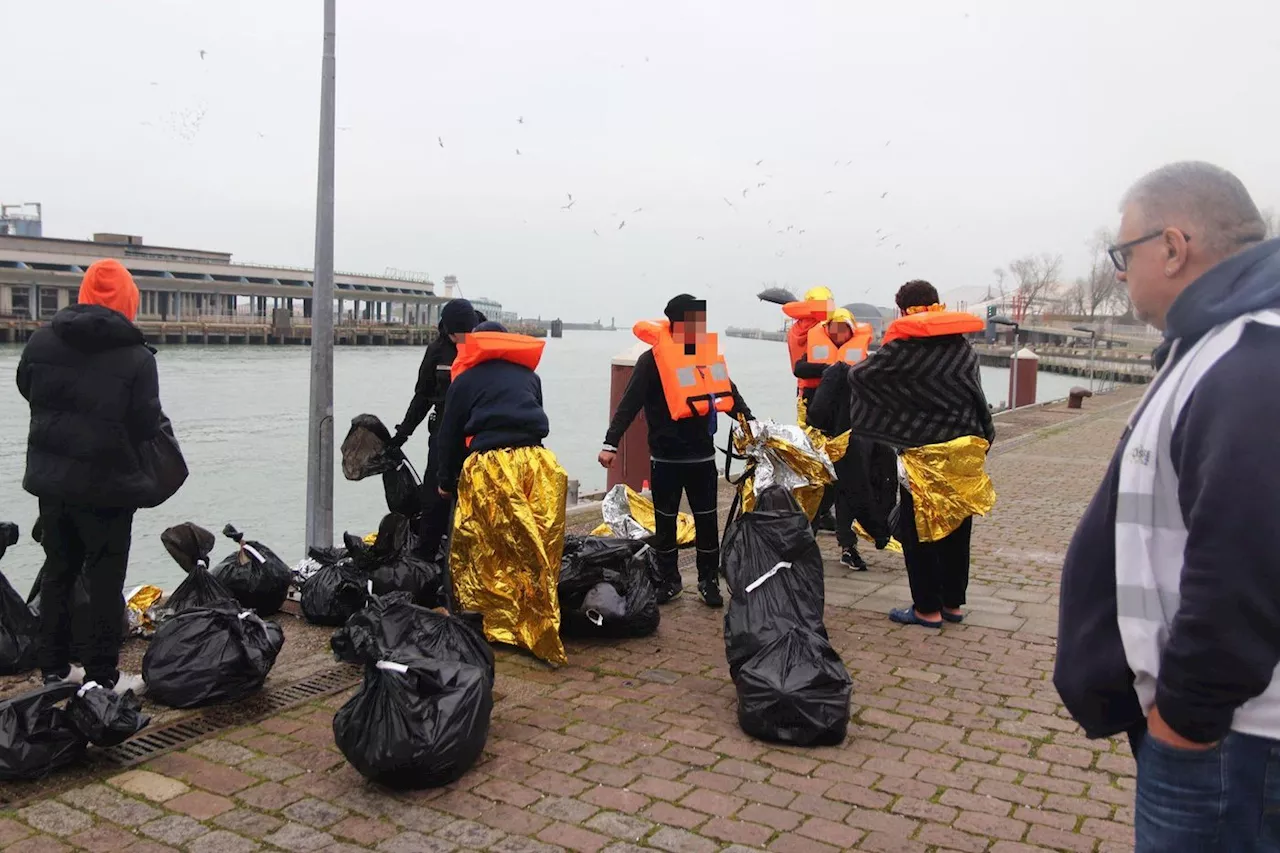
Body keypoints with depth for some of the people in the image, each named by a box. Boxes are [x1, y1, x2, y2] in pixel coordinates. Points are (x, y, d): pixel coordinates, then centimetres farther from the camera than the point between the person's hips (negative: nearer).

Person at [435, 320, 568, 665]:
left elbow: (450, 435, 17)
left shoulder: (466, 378, 15)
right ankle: (537, 628, 13)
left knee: (486, 553, 7)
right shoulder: (529, 375, 24)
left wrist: (446, 482, 29)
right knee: (537, 553, 7)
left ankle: (491, 626, 11)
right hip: (538, 462, 3)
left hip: (490, 466, -3)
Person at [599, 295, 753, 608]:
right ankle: (669, 580, 23)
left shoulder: (709, 354, 4)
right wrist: (611, 443, -21)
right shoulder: (653, 359, -10)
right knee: (665, 521, 9)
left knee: (707, 520, 8)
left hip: (702, 455, 4)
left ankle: (709, 581, 20)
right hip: (665, 457, -3)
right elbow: (630, 404, -14)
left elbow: (729, 395, 14)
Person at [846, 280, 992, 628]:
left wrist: (850, 370, 17)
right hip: (966, 447, 6)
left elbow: (861, 376, -2)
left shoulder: (905, 346, -8)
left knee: (918, 530, 5)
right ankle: (953, 603, 22)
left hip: (926, 451, -6)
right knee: (956, 528, 13)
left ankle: (927, 608, 9)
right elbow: (976, 394, 12)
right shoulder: (963, 347, 8)